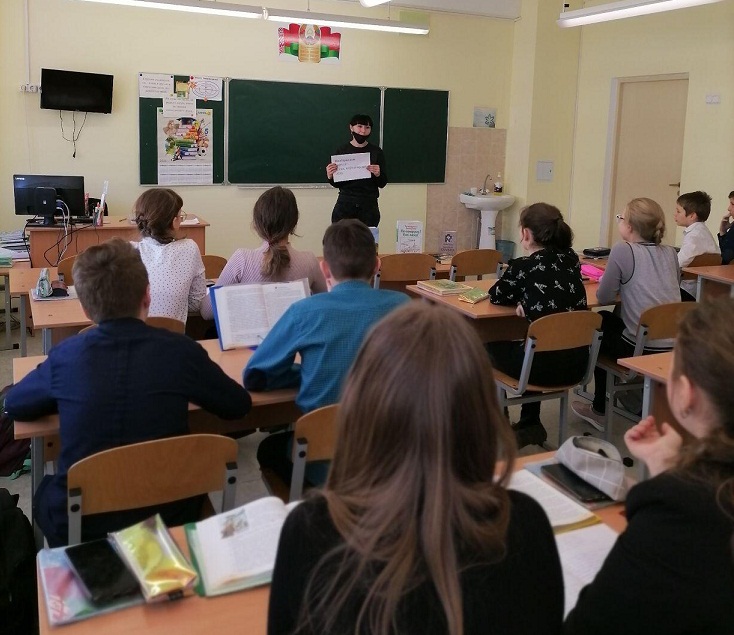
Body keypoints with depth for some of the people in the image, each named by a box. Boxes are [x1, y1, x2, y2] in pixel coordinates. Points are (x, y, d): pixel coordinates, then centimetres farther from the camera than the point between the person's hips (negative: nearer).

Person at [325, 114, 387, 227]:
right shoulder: (341, 151, 5)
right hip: (345, 205, 0)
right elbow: (337, 184, 8)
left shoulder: (376, 152, 5)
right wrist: (330, 176, -12)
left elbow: (382, 183, 5)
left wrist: (378, 174, -14)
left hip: (369, 205, 0)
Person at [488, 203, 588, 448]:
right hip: (577, 363, 6)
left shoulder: (523, 266, -12)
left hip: (545, 366, -6)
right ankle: (530, 424, 40)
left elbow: (496, 296, 5)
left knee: (491, 346, 24)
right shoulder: (571, 260, 5)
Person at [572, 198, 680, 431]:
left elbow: (603, 297, -5)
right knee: (615, 318, 29)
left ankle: (600, 410, 32)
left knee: (599, 323, 23)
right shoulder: (670, 252, 8)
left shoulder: (622, 250, -9)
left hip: (642, 348, -6)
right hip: (675, 347, 6)